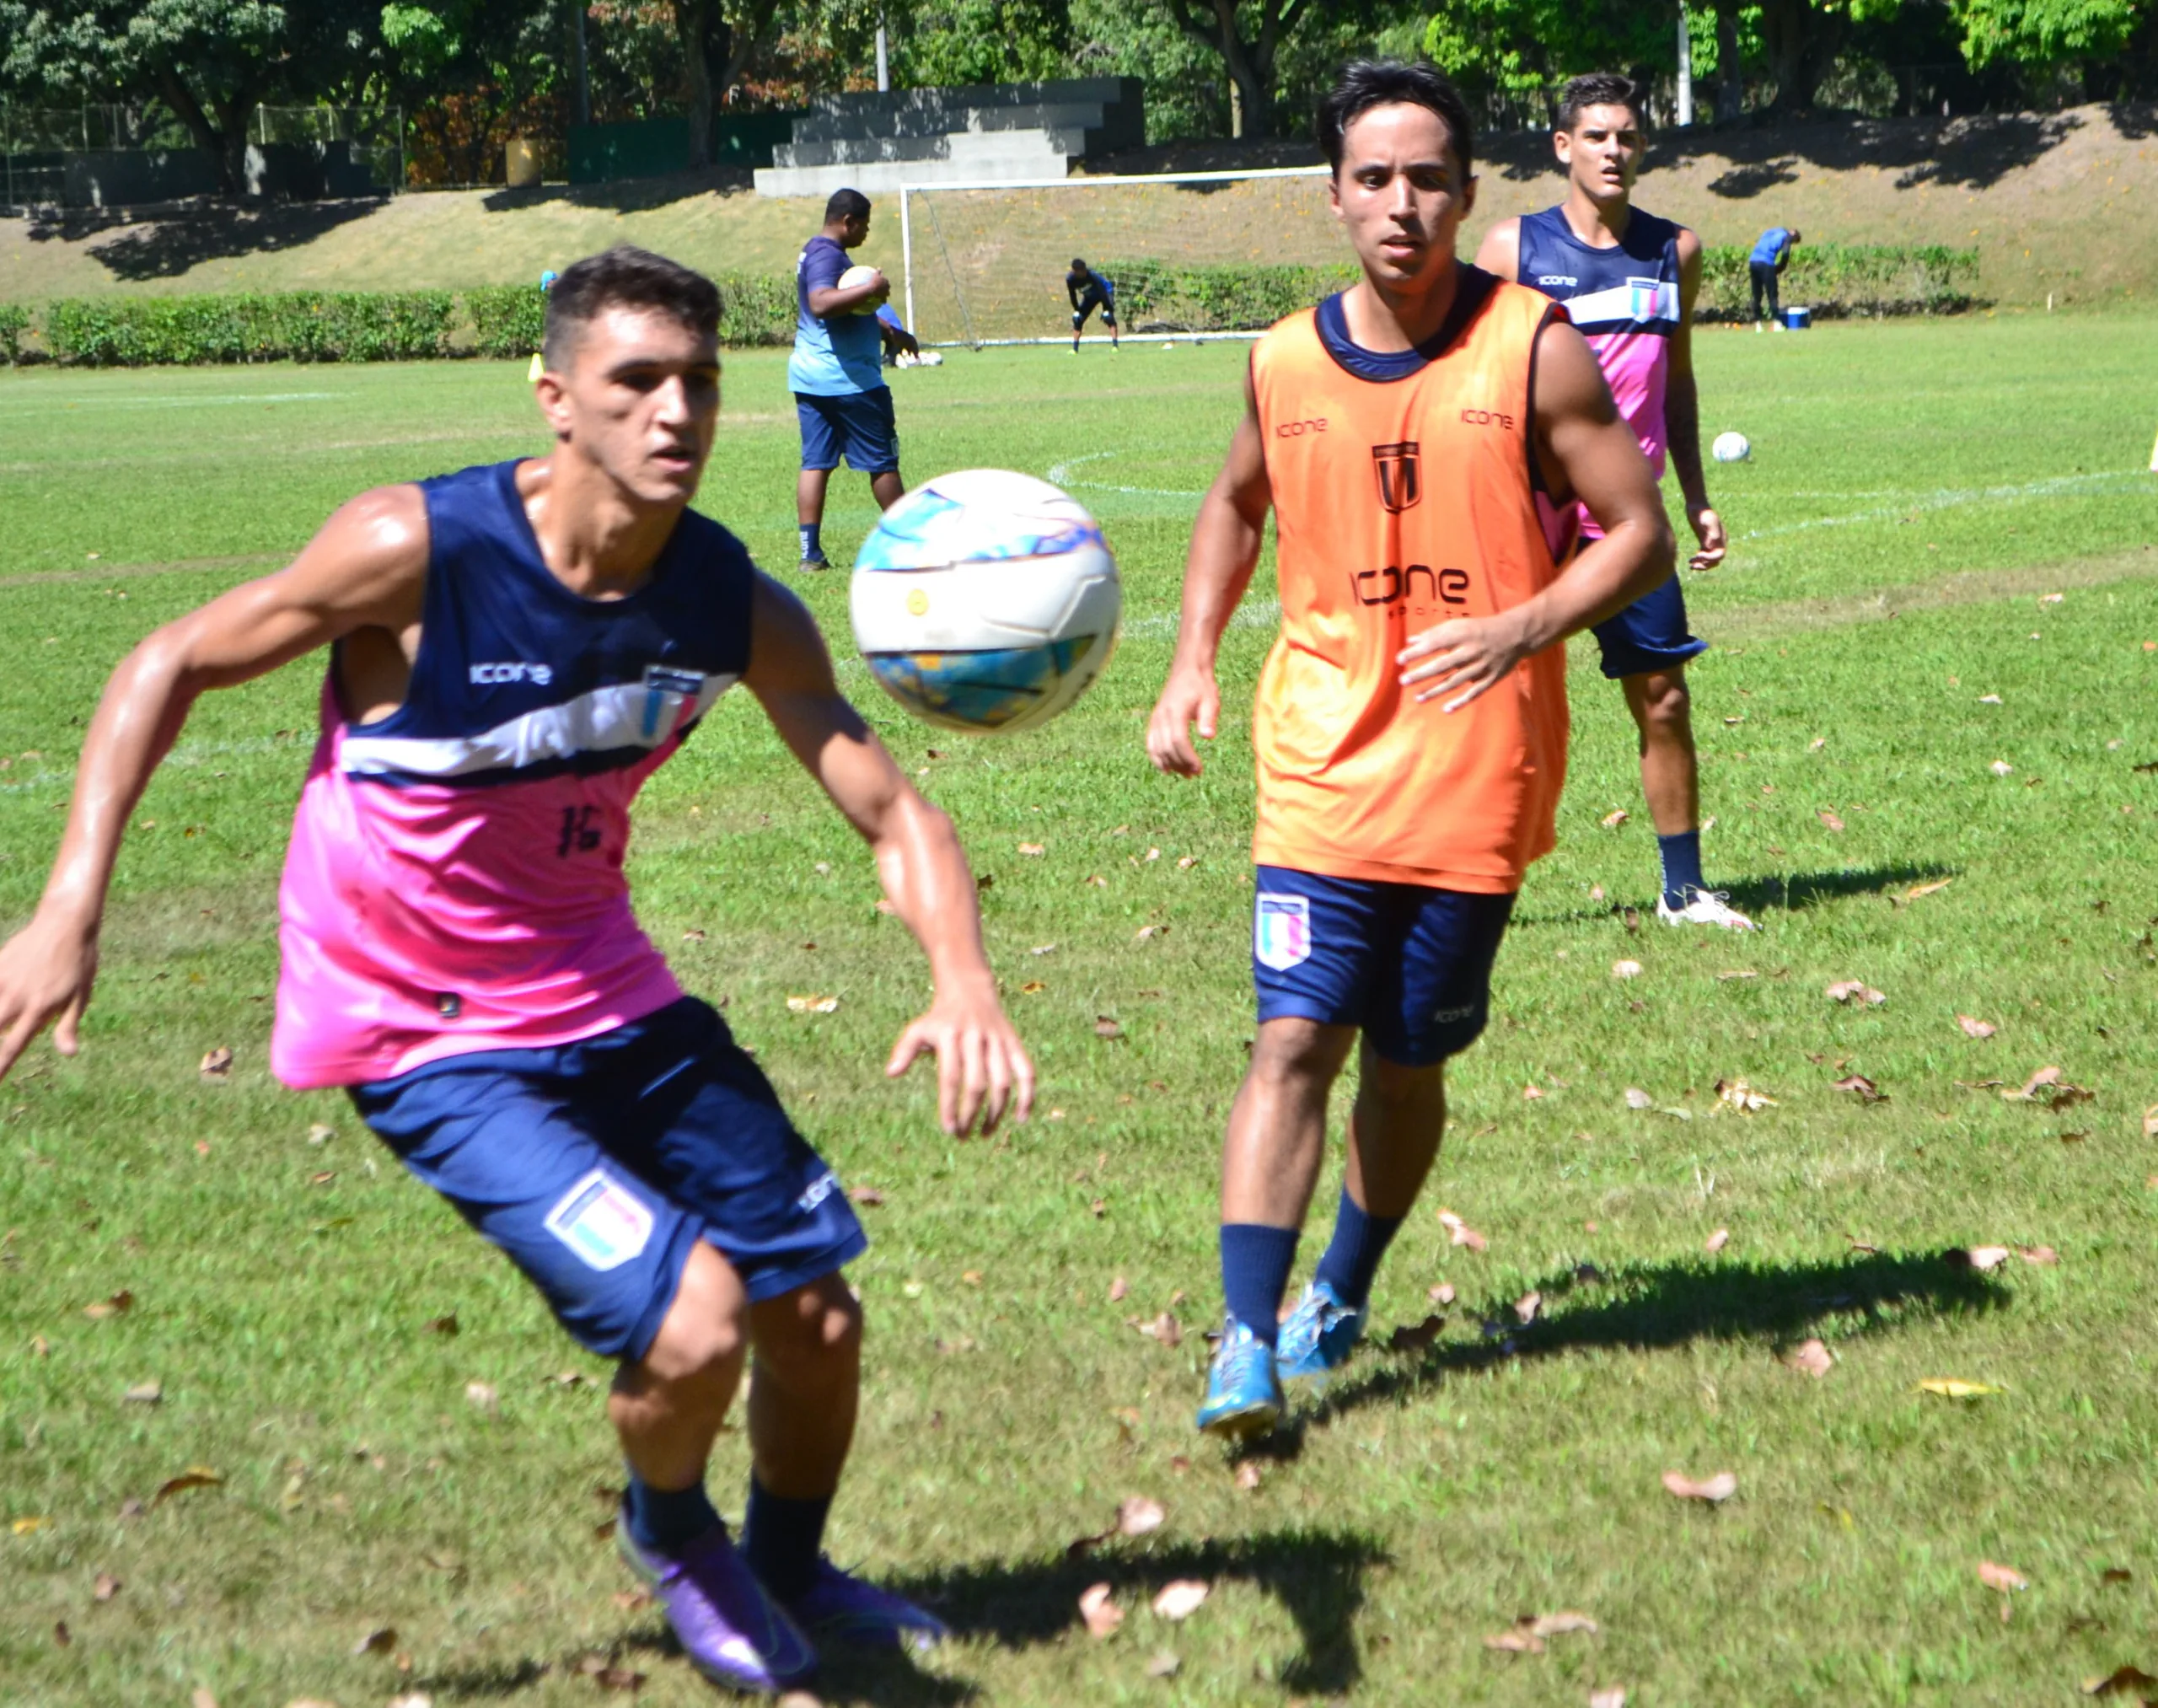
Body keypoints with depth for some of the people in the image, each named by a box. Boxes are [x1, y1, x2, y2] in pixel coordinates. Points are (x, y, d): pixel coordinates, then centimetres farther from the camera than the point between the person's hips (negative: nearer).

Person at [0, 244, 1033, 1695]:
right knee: (691, 1321, -20)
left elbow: (890, 811, -9)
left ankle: (791, 1571, 42)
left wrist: (965, 979, -29)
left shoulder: (738, 607, -10)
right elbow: (171, 665, -12)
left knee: (818, 1312, 9)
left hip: (614, 1001, 6)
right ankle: (669, 1529, 16)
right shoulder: (418, 549, -24)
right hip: (428, 1040, -5)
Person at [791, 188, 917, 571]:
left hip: (809, 376, 10)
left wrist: (890, 332, 35)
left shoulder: (816, 252, 18)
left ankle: (810, 550, -1)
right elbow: (821, 303, -35)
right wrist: (871, 288, -31)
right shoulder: (827, 255, -16)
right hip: (847, 378, -10)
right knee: (882, 461, 3)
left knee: (815, 463, 4)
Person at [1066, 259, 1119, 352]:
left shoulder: (1092, 275, -35)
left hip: (1105, 291, -5)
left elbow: (1102, 292, -33)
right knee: (1077, 319, -4)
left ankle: (1115, 345, -26)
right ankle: (1075, 348, 6)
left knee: (1108, 316, -25)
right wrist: (1077, 310, -11)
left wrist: (1106, 309, -34)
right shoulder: (1070, 279, -24)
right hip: (1089, 296, 5)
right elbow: (1072, 296, -10)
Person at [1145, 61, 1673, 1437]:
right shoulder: (1286, 363, 2)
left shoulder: (1534, 352, -7)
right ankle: (1248, 1344, -11)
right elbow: (1235, 507, 22)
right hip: (1323, 760, 1)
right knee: (1294, 1039, -11)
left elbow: (1641, 535, -5)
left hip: (1476, 772, -1)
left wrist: (1519, 628, -22)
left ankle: (1345, 1294, 33)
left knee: (1409, 1059, 10)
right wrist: (1193, 663, 10)